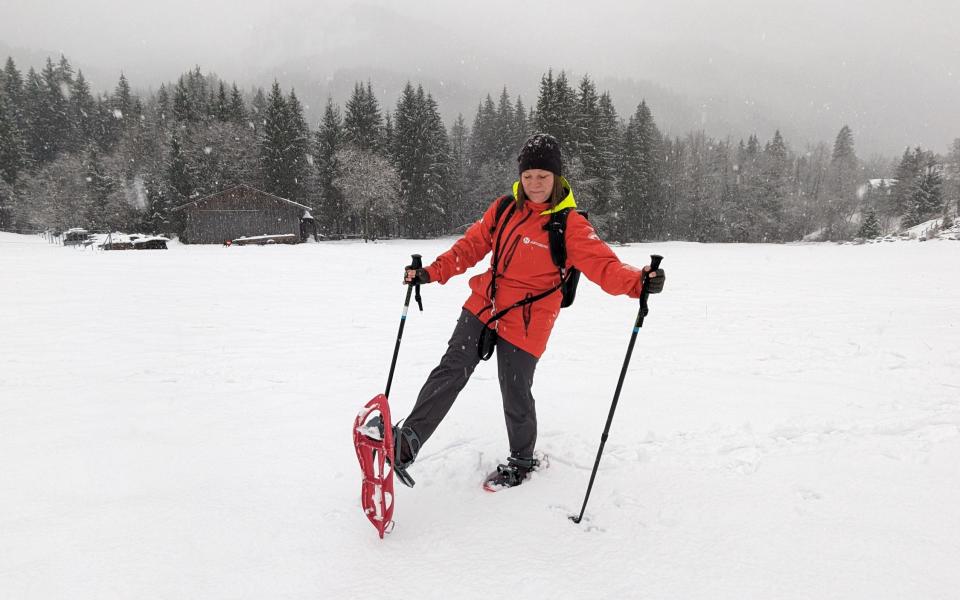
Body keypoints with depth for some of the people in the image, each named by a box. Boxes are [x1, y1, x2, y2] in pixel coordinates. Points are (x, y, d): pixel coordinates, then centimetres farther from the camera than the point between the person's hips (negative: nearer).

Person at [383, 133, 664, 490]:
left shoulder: (570, 225, -11)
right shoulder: (504, 209, 4)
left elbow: (602, 264, -21)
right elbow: (471, 246, 12)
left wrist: (638, 281, -41)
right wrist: (431, 273, 6)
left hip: (525, 323, -4)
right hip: (482, 307, 4)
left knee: (515, 395, 3)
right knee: (451, 371, 0)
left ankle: (522, 461, 29)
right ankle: (407, 441, 8)